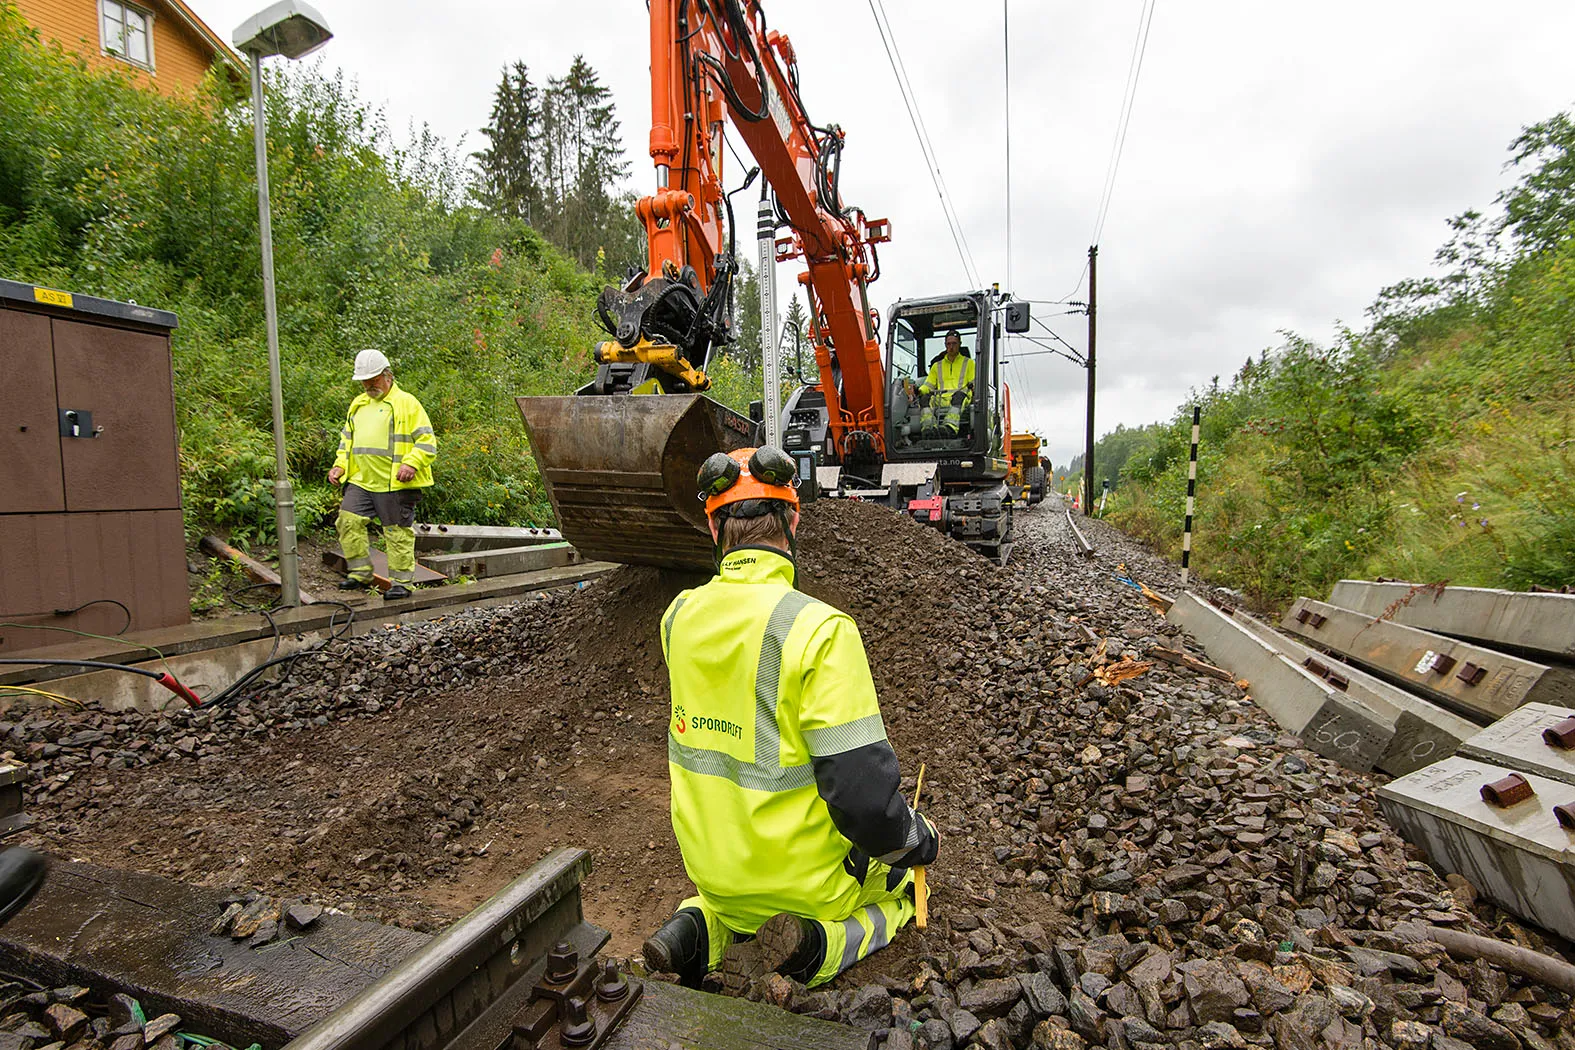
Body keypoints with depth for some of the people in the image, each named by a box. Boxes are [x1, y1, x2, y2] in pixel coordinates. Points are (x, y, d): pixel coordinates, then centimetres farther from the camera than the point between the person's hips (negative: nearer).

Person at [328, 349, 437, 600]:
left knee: (398, 532, -1)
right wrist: (340, 466, 13)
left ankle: (401, 582, 7)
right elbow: (346, 440, 29)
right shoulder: (358, 405, 20)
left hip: (395, 484, -7)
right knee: (349, 521, 0)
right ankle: (360, 574, 14)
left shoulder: (406, 403, -2)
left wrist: (412, 463, -22)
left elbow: (427, 441, -8)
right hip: (361, 481, 7)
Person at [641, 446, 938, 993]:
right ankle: (808, 944, -1)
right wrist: (921, 841, -5)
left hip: (711, 869, 5)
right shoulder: (819, 628, -29)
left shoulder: (680, 617, -10)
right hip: (805, 879, -4)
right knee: (901, 880, 27)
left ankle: (701, 930, 6)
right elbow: (864, 795, -26)